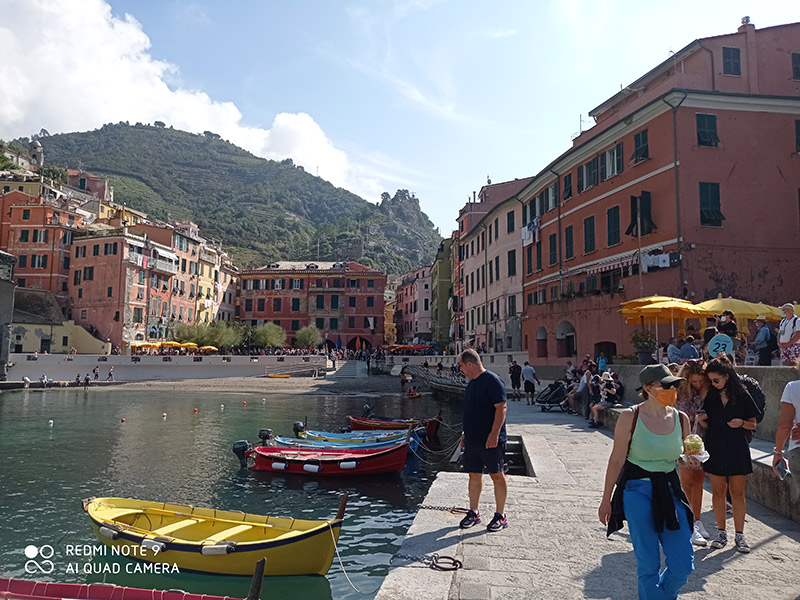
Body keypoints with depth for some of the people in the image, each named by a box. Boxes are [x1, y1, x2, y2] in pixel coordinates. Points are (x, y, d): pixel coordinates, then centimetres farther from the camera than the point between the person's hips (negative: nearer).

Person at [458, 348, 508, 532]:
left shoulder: (492, 381, -14)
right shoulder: (472, 383, 15)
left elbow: (501, 407, -19)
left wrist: (494, 433, -24)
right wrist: (465, 433, 21)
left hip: (491, 441, -8)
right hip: (472, 440, 9)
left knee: (497, 475, 3)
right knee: (474, 475, 12)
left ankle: (500, 516, 13)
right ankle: (473, 513, 22)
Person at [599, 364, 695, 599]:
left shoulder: (681, 418, 1)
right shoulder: (630, 417, -12)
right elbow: (616, 460, -7)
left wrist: (690, 459, -8)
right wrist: (606, 499, -3)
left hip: (670, 490, 4)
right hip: (638, 492, -4)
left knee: (684, 565, 5)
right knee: (648, 565, 3)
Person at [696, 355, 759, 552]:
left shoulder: (742, 396, -3)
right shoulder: (709, 397, 3)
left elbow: (753, 425, 3)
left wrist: (742, 422, -17)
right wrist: (701, 421, -12)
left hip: (737, 450, -2)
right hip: (715, 450, 2)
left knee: (737, 493, 4)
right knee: (718, 491, 7)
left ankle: (739, 535, 16)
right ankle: (721, 533, 19)